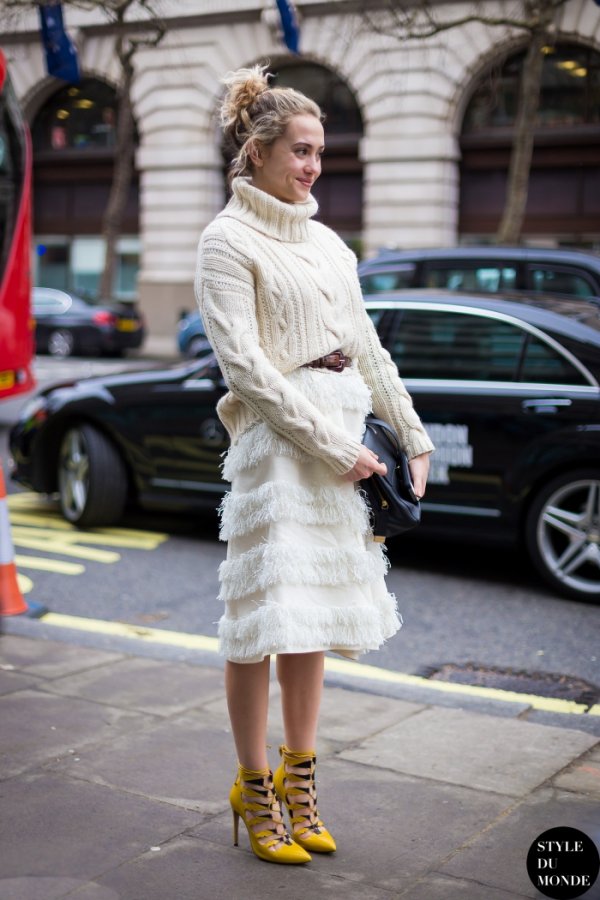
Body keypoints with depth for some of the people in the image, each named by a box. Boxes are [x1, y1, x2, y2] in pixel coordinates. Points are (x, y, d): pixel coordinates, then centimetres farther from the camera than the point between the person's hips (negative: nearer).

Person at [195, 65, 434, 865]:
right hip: (277, 436, -7)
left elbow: (368, 349, 19)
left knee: (314, 614, 12)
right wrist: (335, 448, -15)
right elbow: (246, 367, -13)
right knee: (264, 618, -4)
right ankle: (255, 790, 11)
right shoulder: (228, 241, -5)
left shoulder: (327, 242, 17)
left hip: (342, 439, 7)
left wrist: (414, 437, 14)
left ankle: (299, 781, 24)